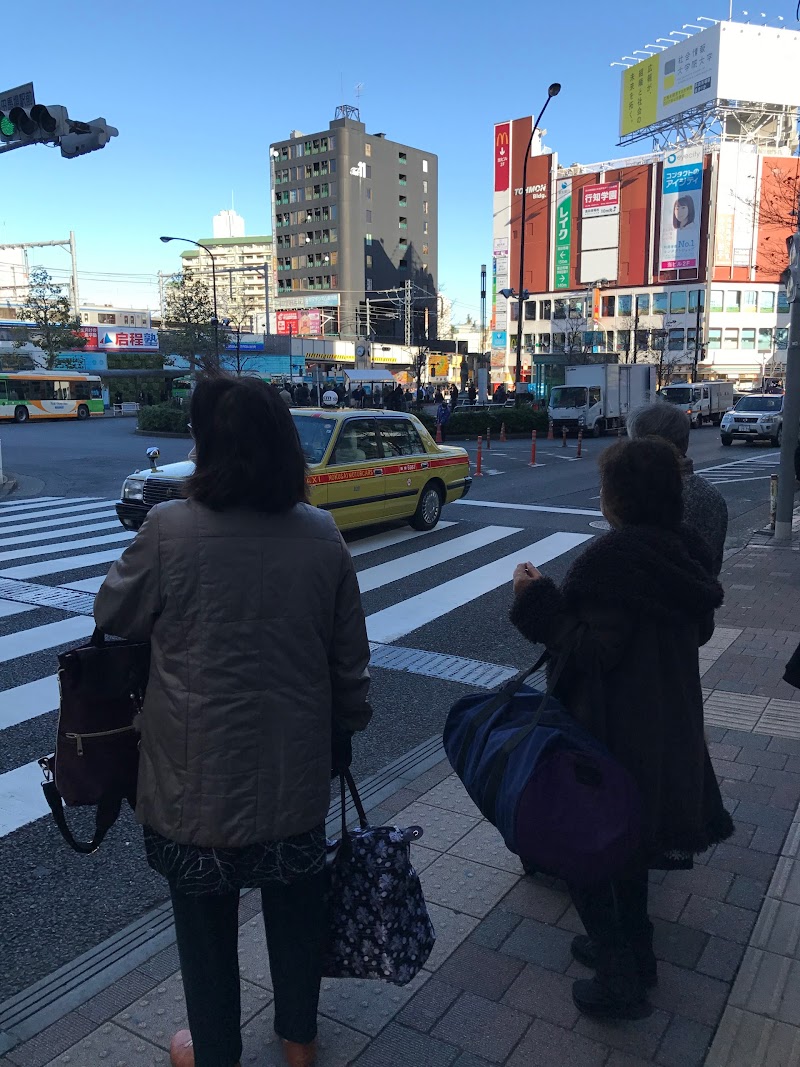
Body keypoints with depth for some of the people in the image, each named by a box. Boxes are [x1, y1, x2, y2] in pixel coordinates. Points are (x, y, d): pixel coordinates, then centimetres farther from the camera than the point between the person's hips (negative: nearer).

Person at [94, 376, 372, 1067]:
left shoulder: (171, 530, -19)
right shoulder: (322, 536, -8)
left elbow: (114, 616, -1)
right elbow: (350, 655, 1)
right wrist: (347, 728, 16)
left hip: (197, 774, -3)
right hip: (297, 768, 4)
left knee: (205, 916, 18)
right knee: (296, 901, 23)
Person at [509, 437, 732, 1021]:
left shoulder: (611, 558, -24)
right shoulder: (687, 552, 1)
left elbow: (593, 650, -25)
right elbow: (699, 630, 12)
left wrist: (537, 600, -19)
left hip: (612, 727, -8)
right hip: (670, 722, 9)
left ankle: (621, 983, 18)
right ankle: (634, 952, 41)